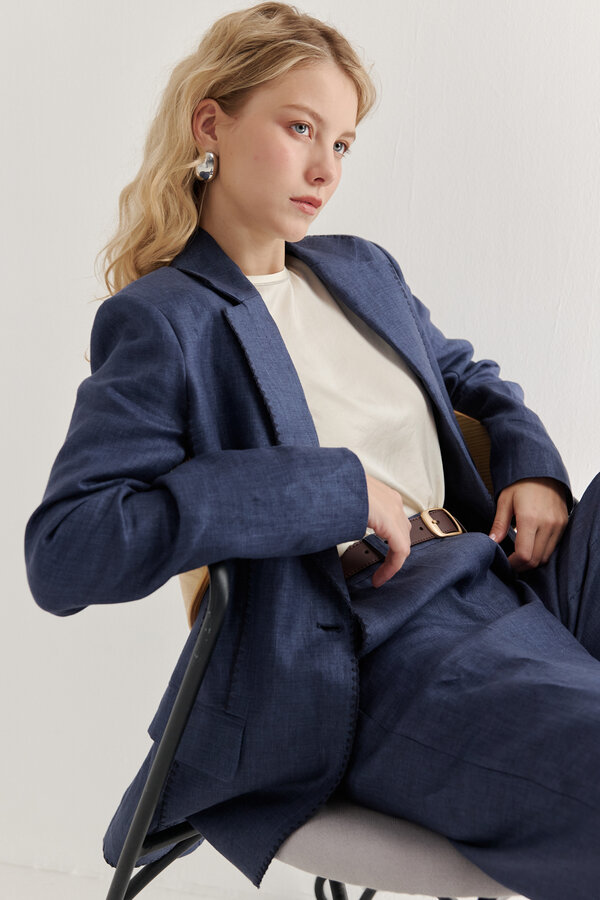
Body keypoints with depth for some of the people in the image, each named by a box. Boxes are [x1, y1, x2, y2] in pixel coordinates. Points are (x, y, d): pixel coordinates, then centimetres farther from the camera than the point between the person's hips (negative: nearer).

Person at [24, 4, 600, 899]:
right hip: (385, 654, -7)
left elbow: (470, 375, 32)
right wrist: (334, 489, -18)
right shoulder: (162, 322, -5)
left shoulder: (364, 270, 18)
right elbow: (62, 554, -16)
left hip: (513, 581, 7)